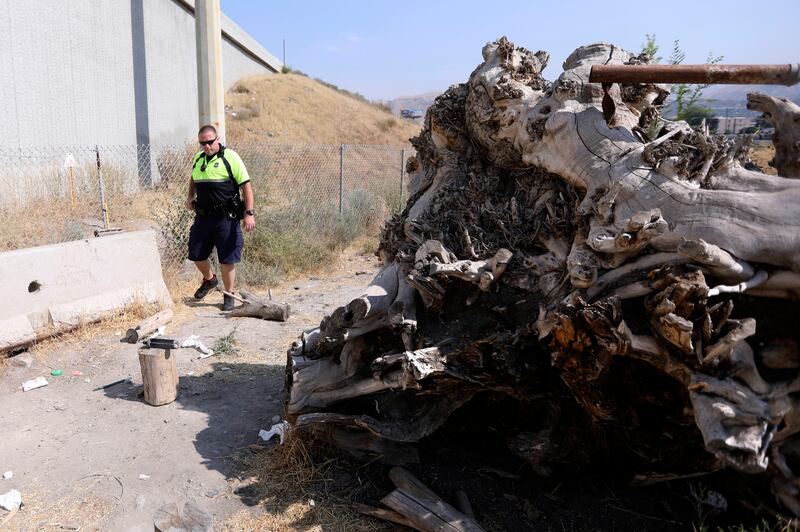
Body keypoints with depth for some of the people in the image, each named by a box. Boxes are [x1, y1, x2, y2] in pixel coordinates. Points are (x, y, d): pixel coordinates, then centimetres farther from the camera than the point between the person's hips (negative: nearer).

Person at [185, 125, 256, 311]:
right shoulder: (198, 158, 11)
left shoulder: (230, 157, -8)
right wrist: (190, 197, 12)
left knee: (226, 259, 0)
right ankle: (210, 279, 41)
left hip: (226, 218, -6)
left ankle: (228, 296, 16)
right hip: (202, 217, 6)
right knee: (196, 255, 12)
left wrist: (249, 213, -18)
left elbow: (246, 185, -11)